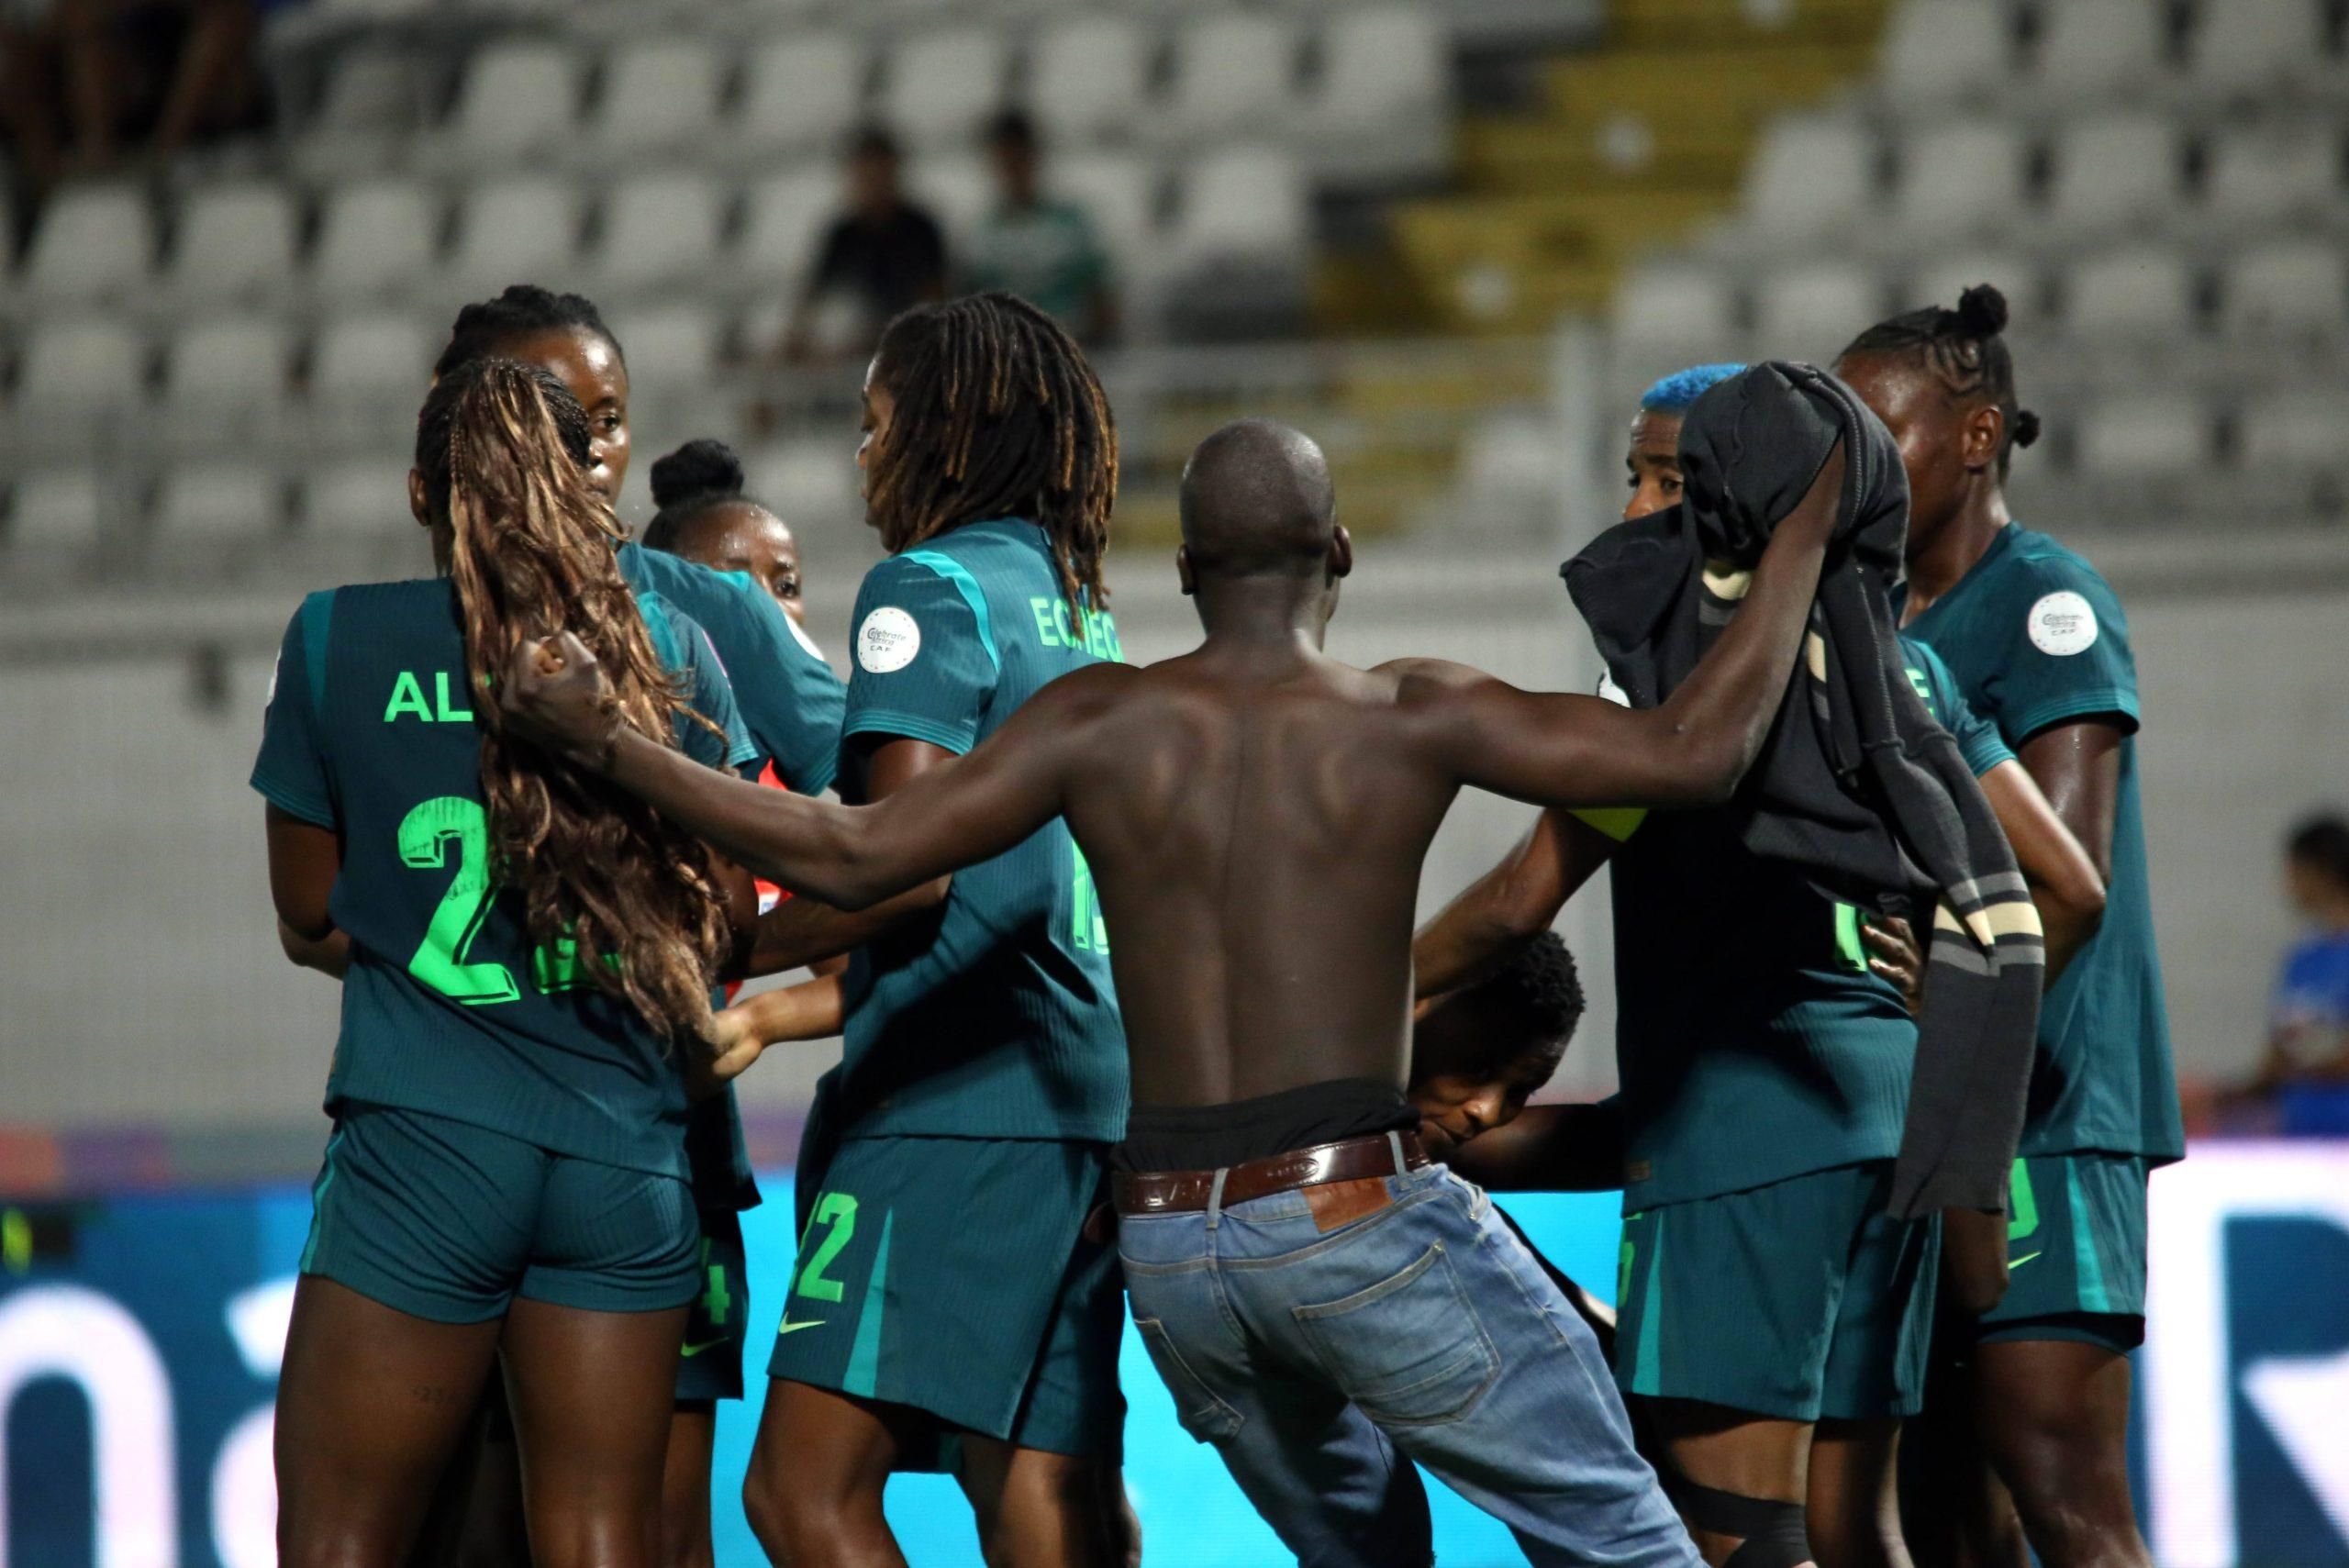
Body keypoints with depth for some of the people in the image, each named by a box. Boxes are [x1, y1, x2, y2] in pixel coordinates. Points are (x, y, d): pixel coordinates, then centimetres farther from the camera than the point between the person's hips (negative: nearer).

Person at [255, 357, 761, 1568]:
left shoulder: (337, 639, 2)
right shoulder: (670, 648, 7)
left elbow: (308, 916, 9)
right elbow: (729, 921, 10)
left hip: (425, 1136, -3)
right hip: (629, 1148, 3)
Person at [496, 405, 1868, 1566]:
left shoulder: (1103, 722, 3)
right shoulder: (1407, 720, -4)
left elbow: (855, 857, -1)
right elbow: (1693, 757, -7)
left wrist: (603, 744, 4)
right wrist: (1805, 538, 4)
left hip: (1172, 1248, 4)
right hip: (1360, 1221, -4)